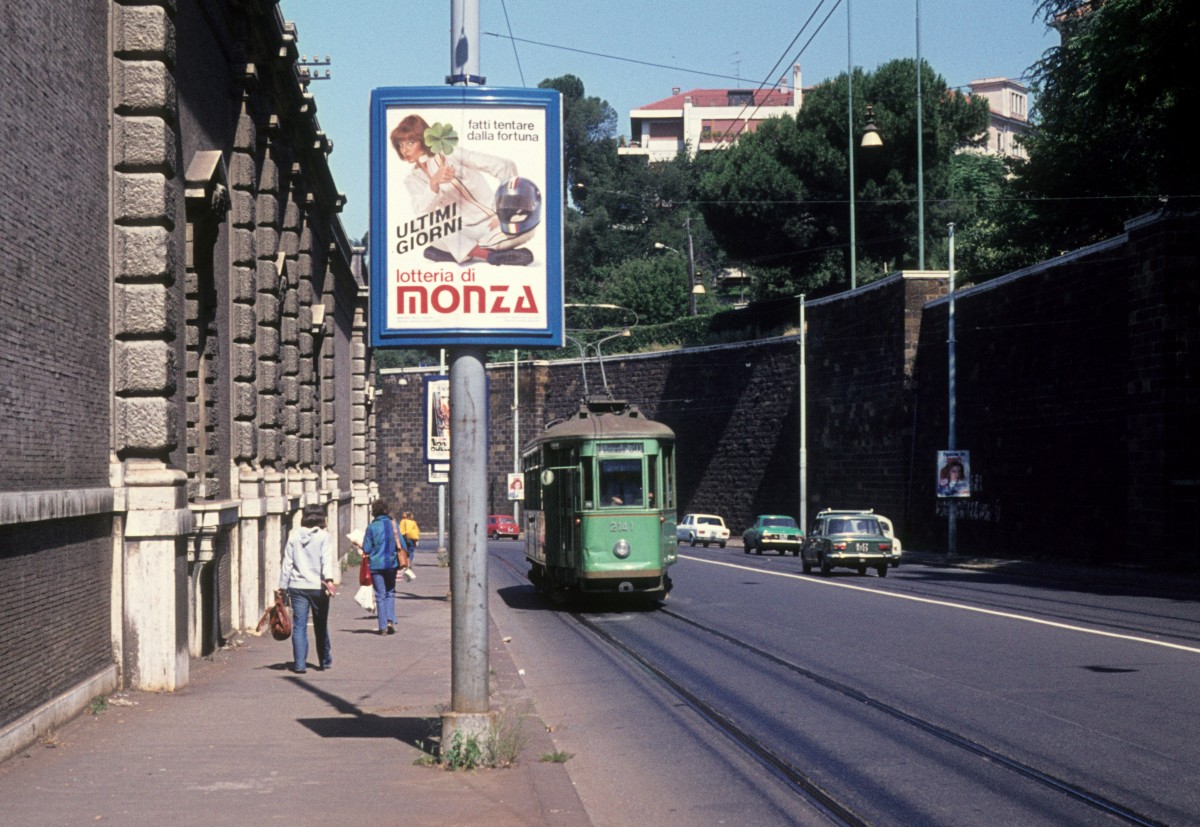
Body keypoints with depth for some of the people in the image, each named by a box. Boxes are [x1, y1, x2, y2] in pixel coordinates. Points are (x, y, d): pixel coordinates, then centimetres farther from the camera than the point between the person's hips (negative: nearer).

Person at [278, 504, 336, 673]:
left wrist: (283, 586, 9)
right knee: (321, 626, 13)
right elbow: (326, 559, -17)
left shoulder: (294, 535, 4)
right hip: (318, 587, -1)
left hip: (297, 587, 1)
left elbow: (287, 562, 5)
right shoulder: (323, 536, -3)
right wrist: (329, 580, -27)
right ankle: (325, 661, 25)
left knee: (299, 626, 1)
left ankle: (299, 664, -6)